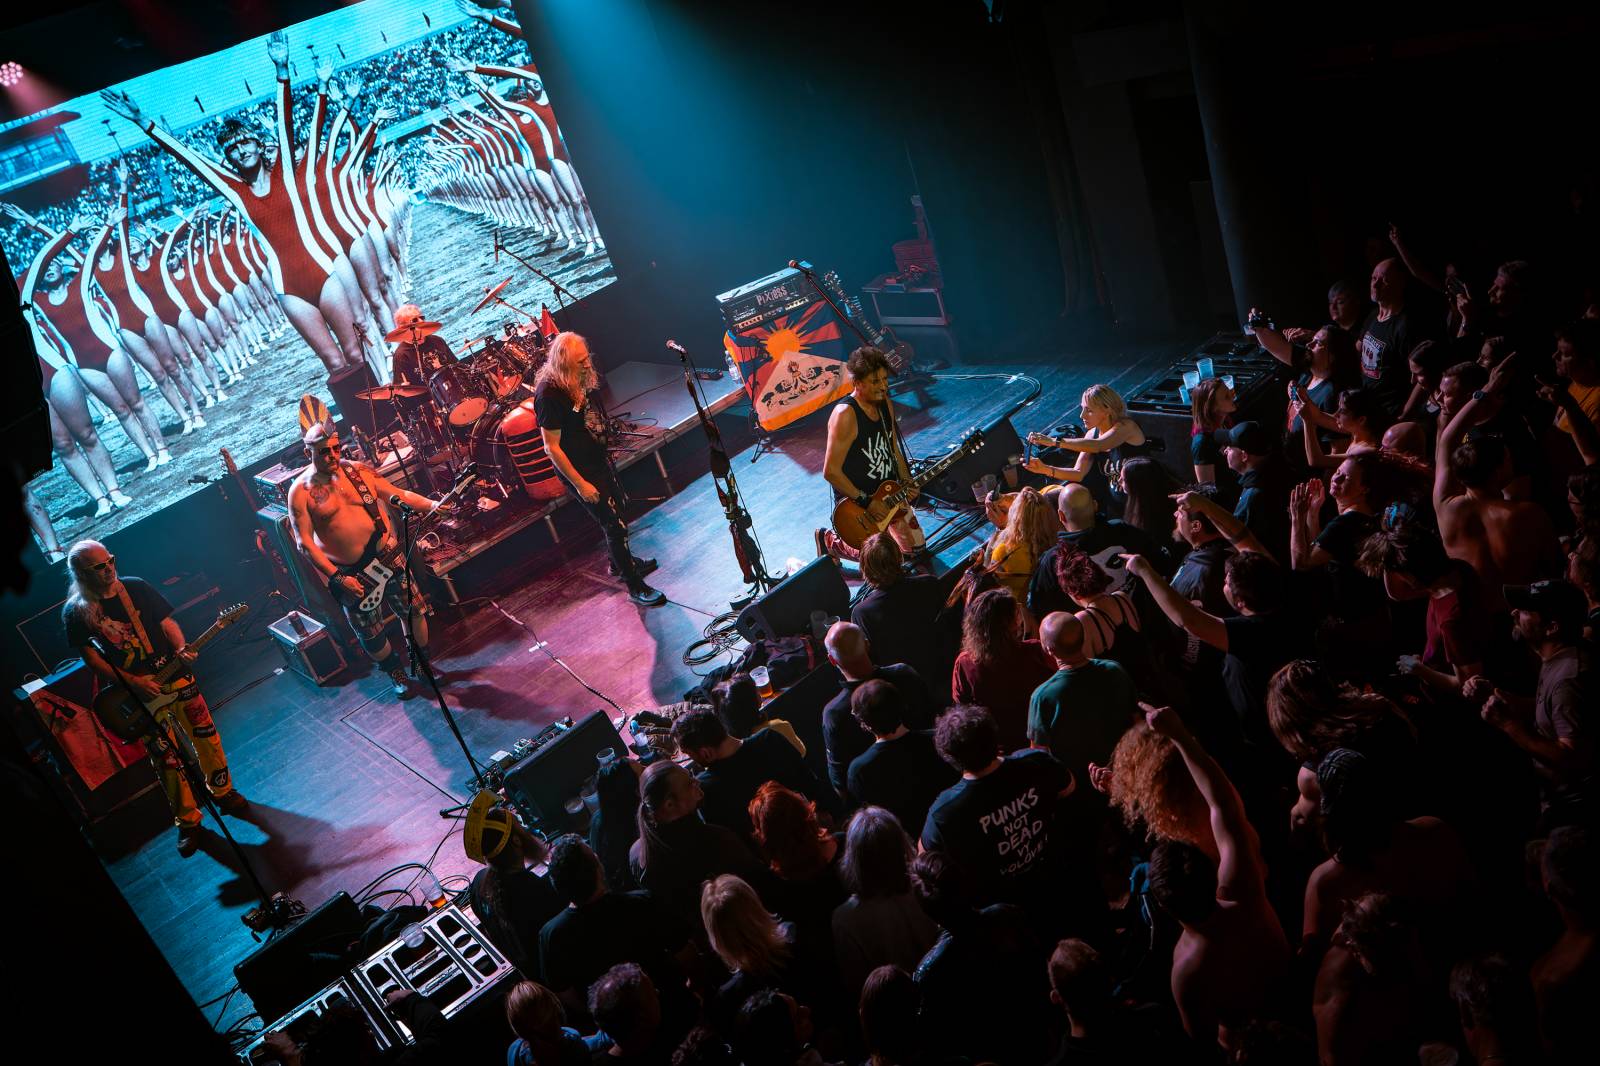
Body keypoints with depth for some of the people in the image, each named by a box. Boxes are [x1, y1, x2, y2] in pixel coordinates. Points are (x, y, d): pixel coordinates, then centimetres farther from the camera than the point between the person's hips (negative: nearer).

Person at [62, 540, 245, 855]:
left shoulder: (137, 587, 0)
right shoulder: (75, 612, -8)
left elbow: (167, 621, 5)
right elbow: (91, 658, -8)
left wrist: (180, 647, -15)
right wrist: (133, 683, -16)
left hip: (174, 675, 3)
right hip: (137, 694, -3)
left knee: (207, 737, 9)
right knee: (166, 759, 2)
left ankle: (223, 791, 31)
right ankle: (187, 821, 18)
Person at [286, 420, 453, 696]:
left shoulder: (358, 471, 1)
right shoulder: (301, 492, -10)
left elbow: (398, 493, 7)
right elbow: (304, 542, -13)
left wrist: (432, 505, -7)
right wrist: (336, 577, -20)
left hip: (387, 555, 3)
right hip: (349, 573, -3)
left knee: (415, 610, 8)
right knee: (371, 634, 7)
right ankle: (396, 673, 33)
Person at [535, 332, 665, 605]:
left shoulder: (575, 380, -2)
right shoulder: (549, 394, -28)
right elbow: (552, 447, -24)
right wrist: (580, 485, -21)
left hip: (597, 461, 9)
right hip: (580, 472, -9)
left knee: (616, 510, 25)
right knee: (615, 526, -2)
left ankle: (620, 562, 48)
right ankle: (635, 587, 12)